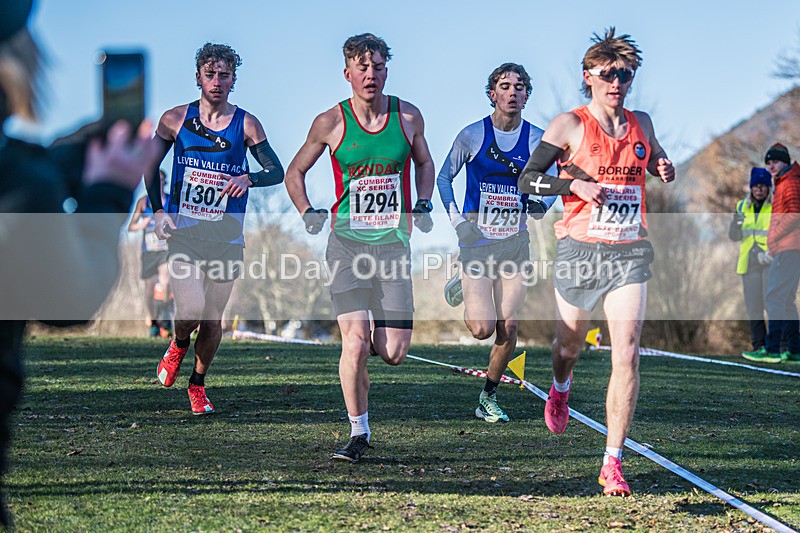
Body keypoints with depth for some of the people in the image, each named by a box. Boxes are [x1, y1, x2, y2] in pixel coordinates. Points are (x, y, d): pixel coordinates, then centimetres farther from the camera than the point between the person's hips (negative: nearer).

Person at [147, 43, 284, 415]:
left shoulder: (246, 125, 0)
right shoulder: (175, 119, 1)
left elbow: (278, 171, 2)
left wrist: (249, 178, -20)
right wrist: (157, 210, 3)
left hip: (227, 238, 1)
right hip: (184, 232, -1)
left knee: (213, 319, 7)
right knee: (191, 310, -20)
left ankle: (197, 382, 31)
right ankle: (178, 346, 15)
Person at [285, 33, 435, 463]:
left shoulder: (408, 117, 3)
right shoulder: (331, 122, -1)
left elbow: (424, 163, 23)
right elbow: (294, 172, 13)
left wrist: (422, 206, 9)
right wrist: (308, 213, -1)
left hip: (394, 241, 2)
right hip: (347, 241, -2)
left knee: (393, 352, -4)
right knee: (355, 340, -14)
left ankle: (372, 342, 34)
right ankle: (358, 433, 2)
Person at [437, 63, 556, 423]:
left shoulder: (537, 139, 2)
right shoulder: (472, 135, -4)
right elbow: (444, 178, 7)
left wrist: (541, 203, -11)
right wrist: (457, 221, -6)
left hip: (515, 241, 2)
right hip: (477, 239, -2)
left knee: (508, 328, -1)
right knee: (482, 328, -11)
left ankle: (488, 397, 18)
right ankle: (462, 285, 24)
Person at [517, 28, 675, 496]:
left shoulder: (641, 123, 9)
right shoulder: (570, 125, -3)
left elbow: (656, 159, 29)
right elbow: (527, 180, -4)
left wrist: (664, 169, 6)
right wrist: (575, 184, -19)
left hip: (631, 252, 2)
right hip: (581, 249, -2)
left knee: (627, 356, -11)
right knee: (570, 344, 16)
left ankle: (613, 463, -8)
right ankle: (561, 388, 55)